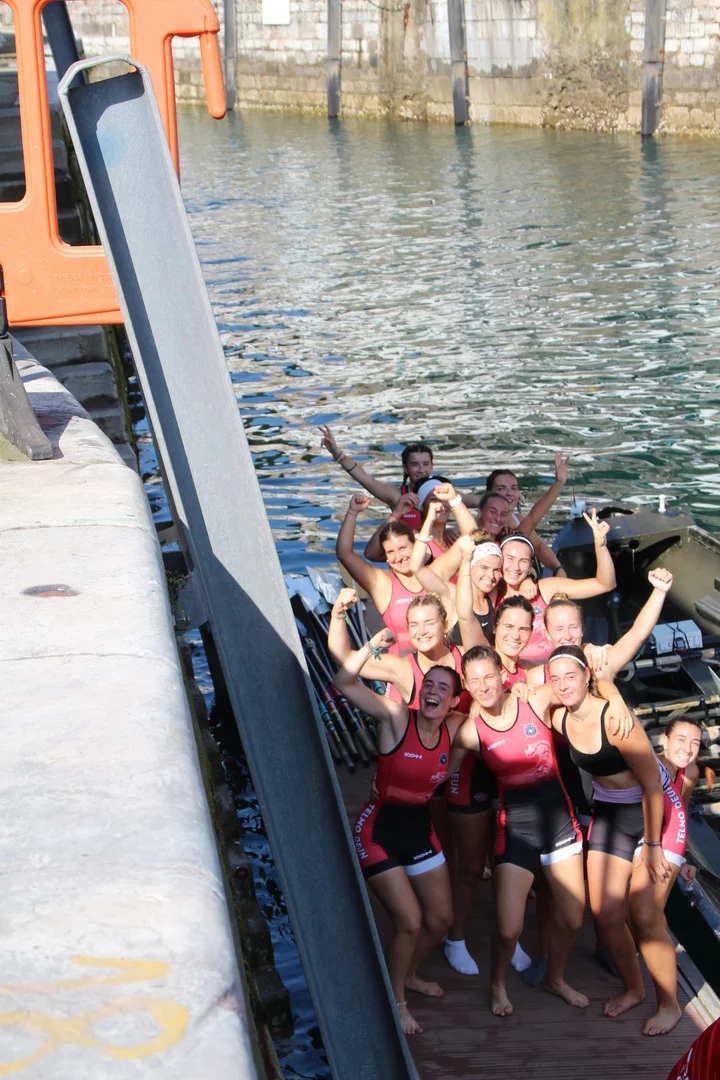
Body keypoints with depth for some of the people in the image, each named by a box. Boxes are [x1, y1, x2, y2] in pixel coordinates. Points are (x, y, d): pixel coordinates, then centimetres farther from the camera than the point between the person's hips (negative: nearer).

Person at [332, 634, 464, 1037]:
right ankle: (397, 1002, 15)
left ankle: (409, 975, 44)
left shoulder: (453, 729, -4)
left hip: (420, 829, 6)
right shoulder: (397, 717, -19)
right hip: (380, 830, -6)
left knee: (441, 918, 14)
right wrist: (371, 646, -42)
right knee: (409, 921, -9)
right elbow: (345, 683, -30)